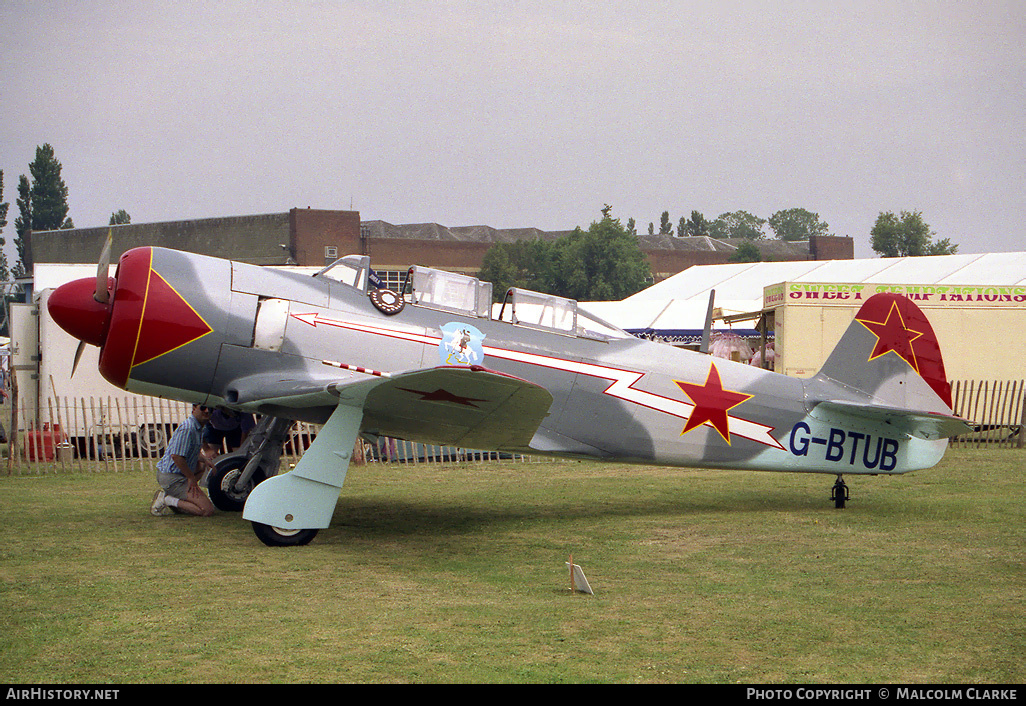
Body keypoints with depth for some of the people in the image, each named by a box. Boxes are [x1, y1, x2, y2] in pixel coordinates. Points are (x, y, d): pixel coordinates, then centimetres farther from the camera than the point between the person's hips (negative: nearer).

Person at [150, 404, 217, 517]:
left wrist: (204, 459, 9)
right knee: (208, 510, -15)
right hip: (172, 477, -10)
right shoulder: (187, 428, -19)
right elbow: (176, 456, -26)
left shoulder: (198, 428, 14)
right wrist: (191, 477, -16)